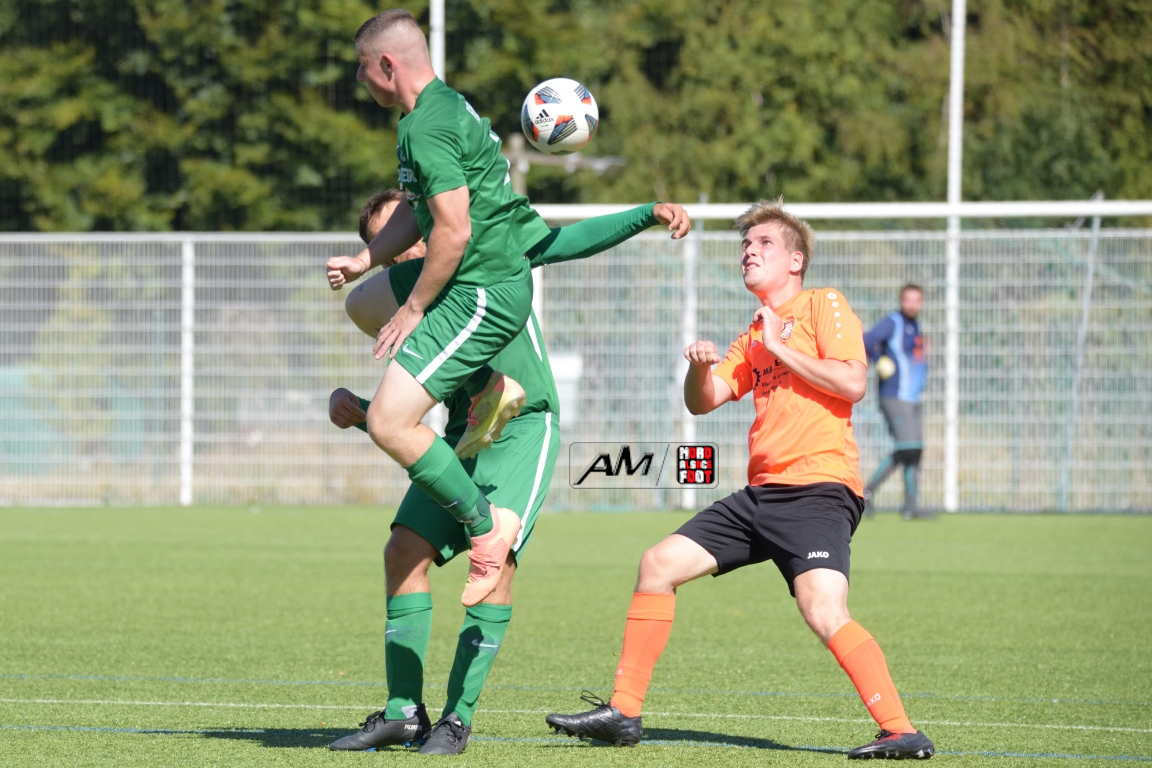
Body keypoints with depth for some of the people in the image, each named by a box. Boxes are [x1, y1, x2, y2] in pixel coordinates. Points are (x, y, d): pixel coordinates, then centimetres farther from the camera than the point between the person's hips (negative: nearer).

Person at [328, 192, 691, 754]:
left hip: (525, 428, -5)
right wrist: (353, 410, -7)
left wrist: (649, 215, -8)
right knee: (403, 551, -8)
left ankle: (459, 717, -12)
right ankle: (404, 712, 0)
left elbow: (575, 241, 3)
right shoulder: (407, 310, 10)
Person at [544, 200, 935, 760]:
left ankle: (902, 733, -28)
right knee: (658, 565, 7)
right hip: (762, 492, 9)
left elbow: (852, 382, -13)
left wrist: (781, 348, -8)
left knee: (824, 612, -28)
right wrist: (699, 366, -5)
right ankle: (623, 712, 13)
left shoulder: (823, 305, 1)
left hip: (817, 489, -9)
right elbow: (702, 402, 16)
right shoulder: (754, 335, 24)